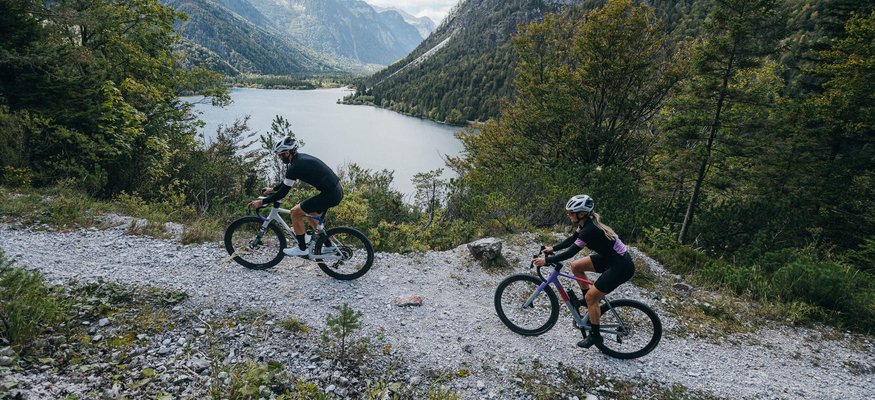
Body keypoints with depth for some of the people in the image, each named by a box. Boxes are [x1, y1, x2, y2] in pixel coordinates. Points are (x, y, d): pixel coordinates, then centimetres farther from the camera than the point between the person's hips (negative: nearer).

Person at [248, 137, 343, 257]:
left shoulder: (295, 166, -14)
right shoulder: (301, 158, 15)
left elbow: (283, 192, -10)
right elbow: (287, 181, 31)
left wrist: (262, 202, -1)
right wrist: (273, 189, 35)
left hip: (330, 195, -10)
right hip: (337, 190, 10)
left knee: (295, 212, -1)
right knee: (310, 213, 25)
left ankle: (302, 248, 10)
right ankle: (328, 245, 28)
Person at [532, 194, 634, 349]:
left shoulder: (589, 230, -28)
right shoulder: (587, 222, -1)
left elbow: (570, 253, -26)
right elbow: (572, 239, 14)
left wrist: (546, 260, -21)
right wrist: (553, 248, 9)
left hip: (621, 266, -9)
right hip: (609, 257, 9)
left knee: (590, 297, -3)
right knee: (576, 266, 8)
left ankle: (595, 336, 15)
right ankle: (592, 302, 21)